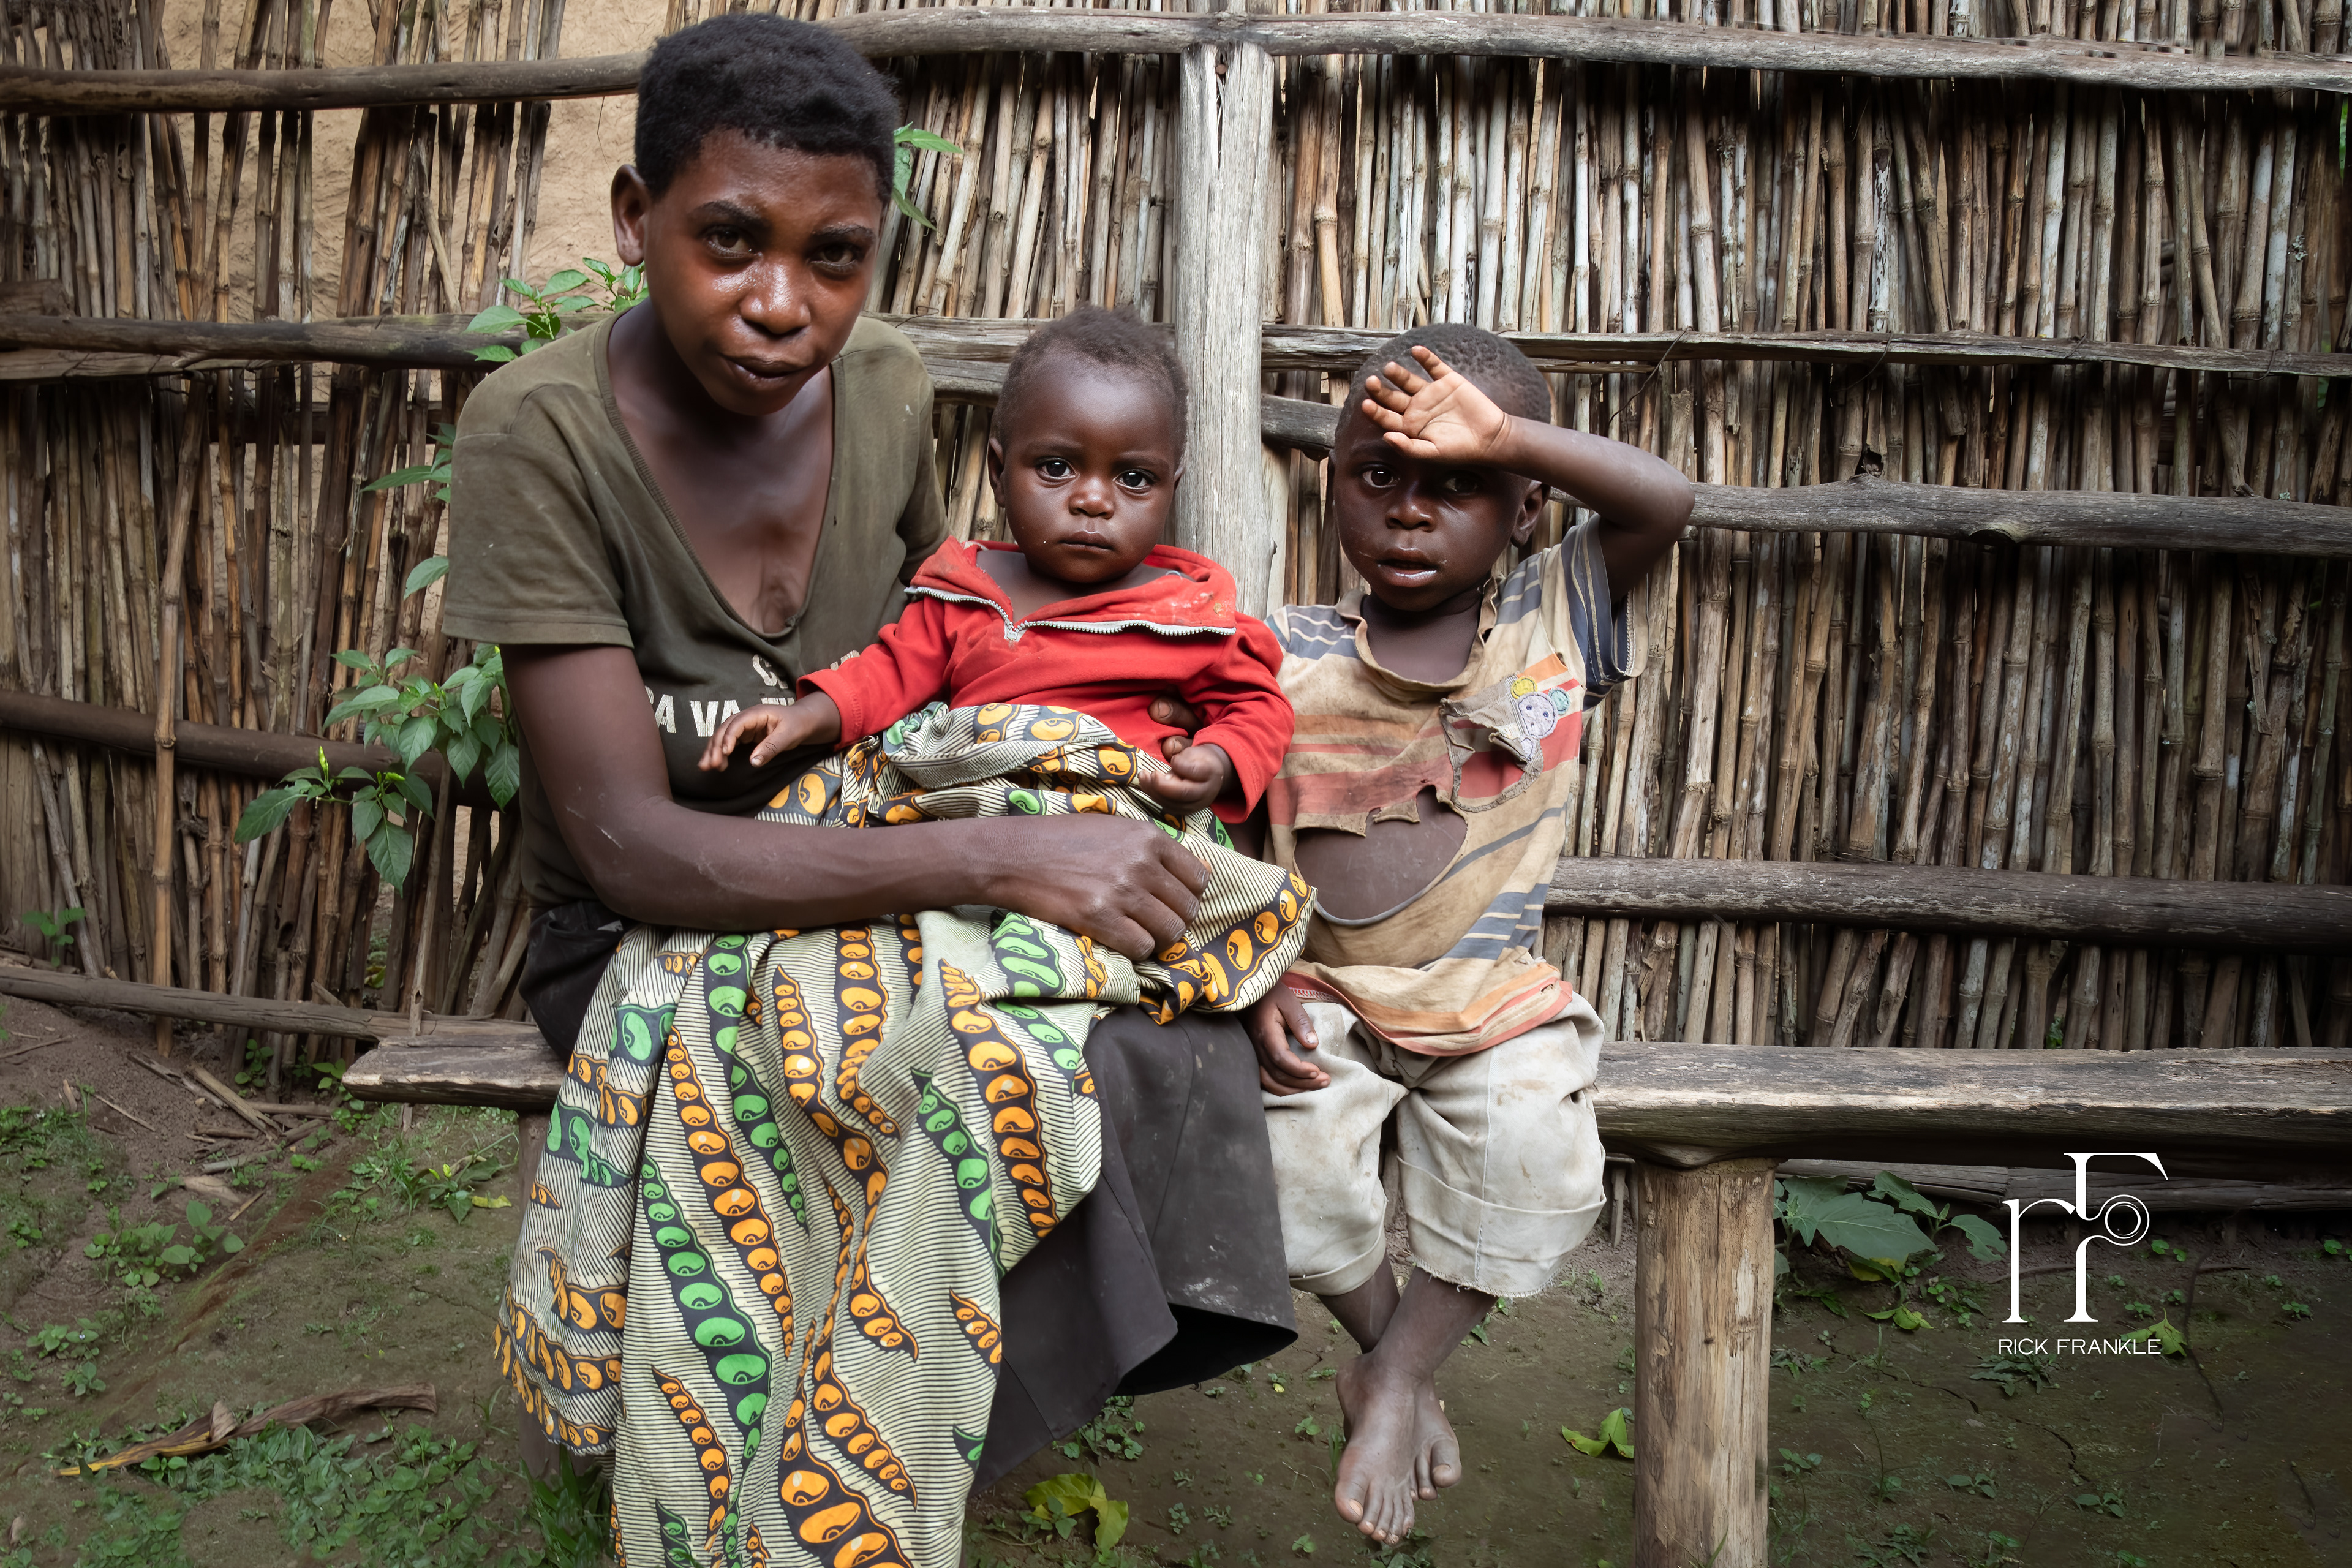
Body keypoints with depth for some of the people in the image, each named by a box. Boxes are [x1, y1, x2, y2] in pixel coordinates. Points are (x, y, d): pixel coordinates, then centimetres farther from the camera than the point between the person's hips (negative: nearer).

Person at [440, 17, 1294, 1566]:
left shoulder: (887, 393, -4)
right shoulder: (542, 432, -19)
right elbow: (626, 842, -24)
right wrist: (997, 859, -32)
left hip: (870, 893, 5)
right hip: (646, 936, -4)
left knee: (1175, 1034, -21)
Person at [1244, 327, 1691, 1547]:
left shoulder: (1554, 623, 3)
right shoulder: (1287, 654, 1)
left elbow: (1664, 502, -11)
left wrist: (1499, 435, -22)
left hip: (1497, 996, 0)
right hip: (1325, 992, 0)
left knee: (1533, 1155, -24)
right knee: (1291, 1165, -23)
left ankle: (1397, 1375, 5)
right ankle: (1384, 1344, 13)